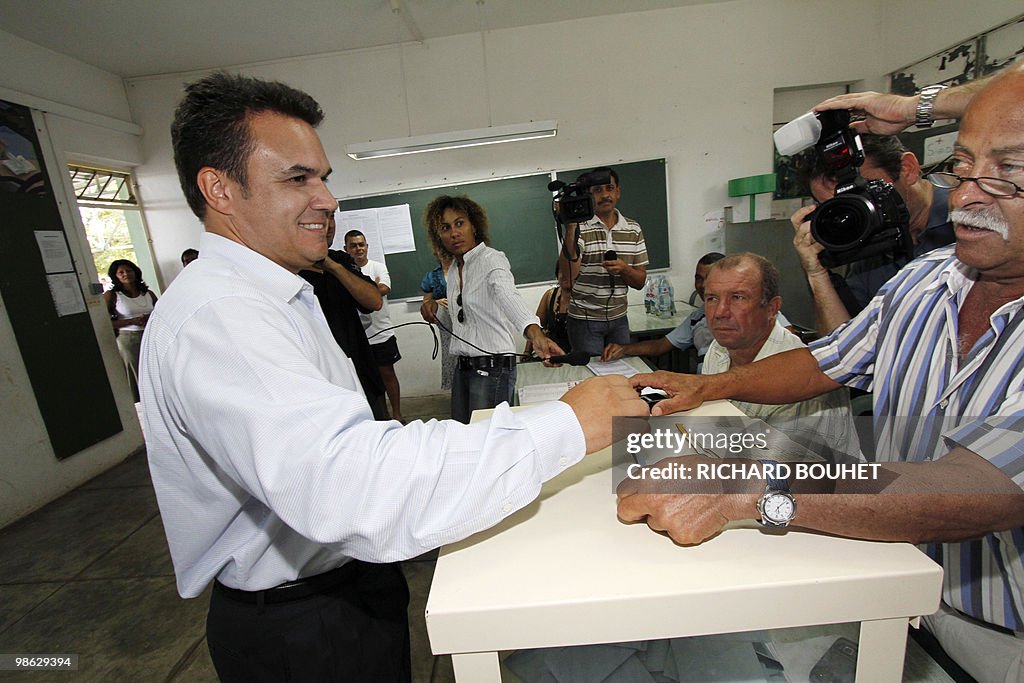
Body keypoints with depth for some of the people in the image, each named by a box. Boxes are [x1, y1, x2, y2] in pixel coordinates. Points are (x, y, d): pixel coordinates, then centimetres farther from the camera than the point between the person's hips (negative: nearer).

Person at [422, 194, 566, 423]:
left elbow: (508, 295, -36)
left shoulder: (491, 259, -15)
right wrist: (433, 302, 8)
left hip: (493, 368, -8)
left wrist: (535, 333, -54)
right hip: (462, 367, 8)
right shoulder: (453, 268, 10)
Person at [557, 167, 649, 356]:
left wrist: (623, 268, -16)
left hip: (619, 319, 4)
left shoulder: (633, 229, 5)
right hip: (585, 320, -4)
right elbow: (568, 275, -23)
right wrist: (570, 228, -29)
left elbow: (640, 282, 6)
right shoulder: (579, 227, -9)